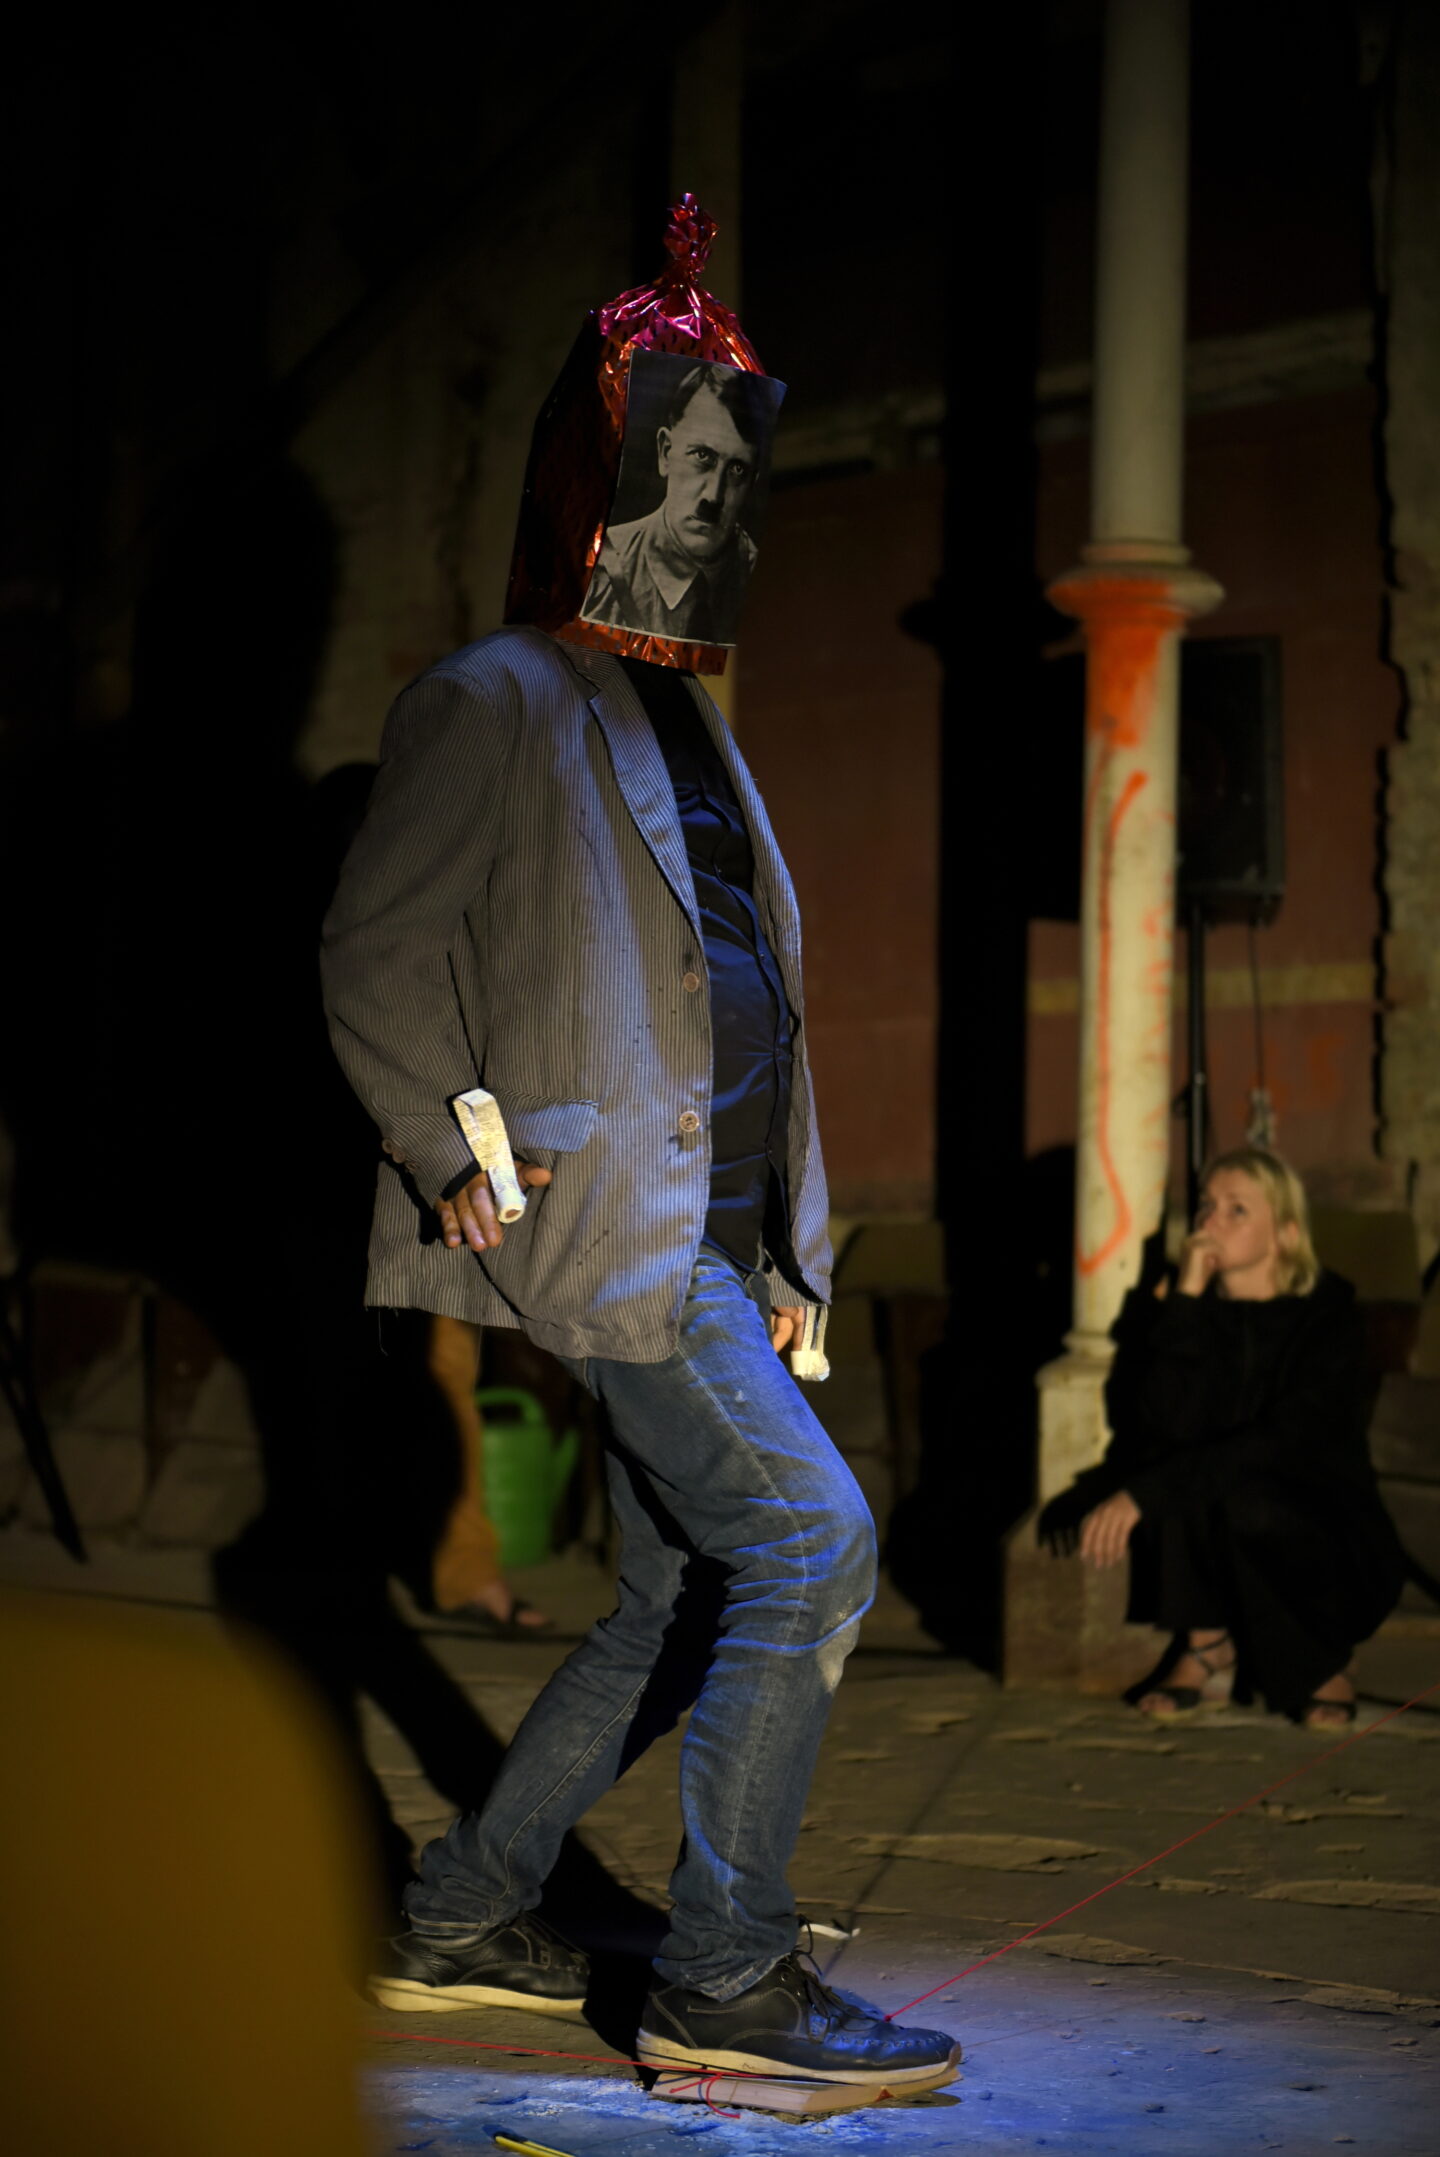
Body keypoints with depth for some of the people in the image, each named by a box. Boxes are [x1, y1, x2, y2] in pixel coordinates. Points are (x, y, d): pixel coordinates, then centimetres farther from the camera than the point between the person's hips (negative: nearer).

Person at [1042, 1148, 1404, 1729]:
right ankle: (1207, 1648, -12)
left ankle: (1325, 1664, -10)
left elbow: (1280, 1444, -26)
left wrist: (1143, 1494, -34)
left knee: (1242, 1497, -35)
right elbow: (1167, 1429, -17)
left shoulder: (1325, 1317, -10)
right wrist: (1187, 1303, -23)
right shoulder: (1181, 1313, 0)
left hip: (1324, 1556, -3)